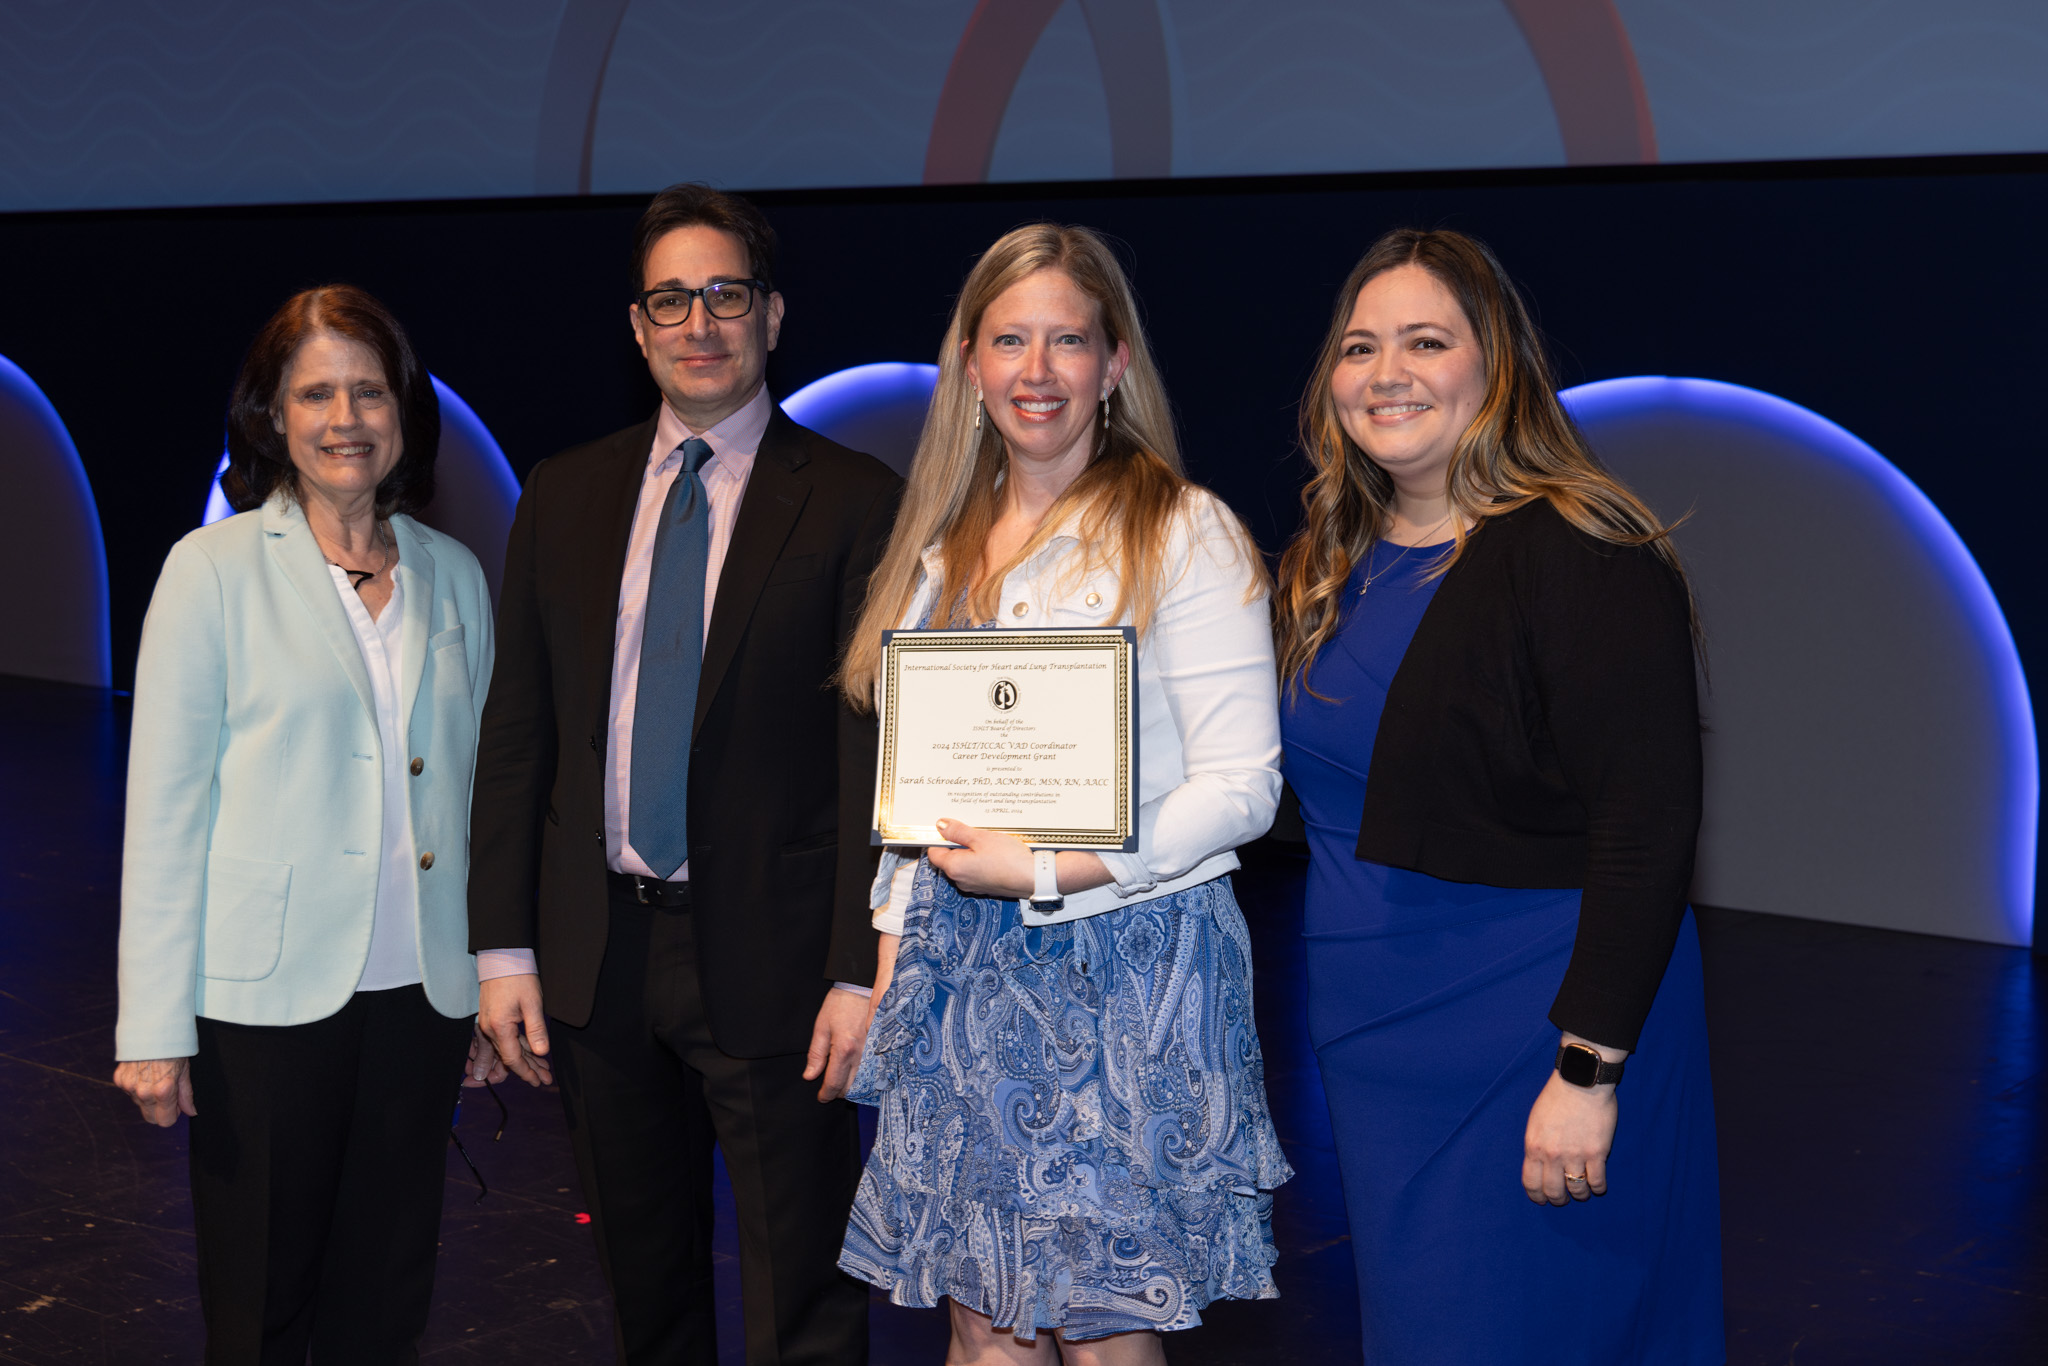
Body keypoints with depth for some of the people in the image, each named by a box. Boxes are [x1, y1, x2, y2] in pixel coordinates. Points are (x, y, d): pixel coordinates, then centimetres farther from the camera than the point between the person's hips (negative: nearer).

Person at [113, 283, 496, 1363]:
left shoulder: (454, 576, 8)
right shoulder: (215, 569, -3)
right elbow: (163, 808, -4)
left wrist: (495, 983, 10)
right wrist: (155, 1028, -8)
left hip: (421, 991, 3)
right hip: (269, 992, -3)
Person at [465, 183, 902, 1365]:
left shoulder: (854, 503, -5)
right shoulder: (565, 495, 8)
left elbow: (879, 752, -8)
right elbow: (517, 732, 8)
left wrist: (862, 971, -12)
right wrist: (504, 946, 3)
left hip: (768, 958, -4)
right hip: (594, 950, 4)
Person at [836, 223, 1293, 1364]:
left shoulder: (1186, 533, -6)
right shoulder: (945, 549, 13)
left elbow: (1242, 785, -11)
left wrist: (1047, 871, -17)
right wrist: (894, 948, 13)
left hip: (1125, 970, -5)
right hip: (959, 971, 6)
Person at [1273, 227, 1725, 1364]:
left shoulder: (1582, 555, -16)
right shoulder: (1328, 567, 9)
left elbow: (1646, 829, -20)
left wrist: (1588, 1069, -23)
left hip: (1526, 1036, -7)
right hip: (1371, 1036, 7)